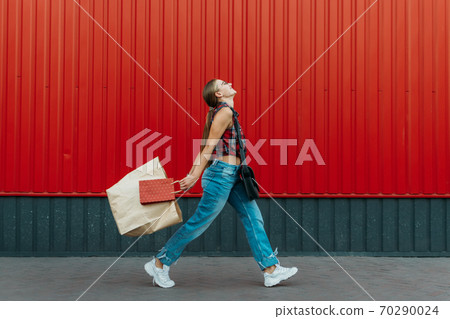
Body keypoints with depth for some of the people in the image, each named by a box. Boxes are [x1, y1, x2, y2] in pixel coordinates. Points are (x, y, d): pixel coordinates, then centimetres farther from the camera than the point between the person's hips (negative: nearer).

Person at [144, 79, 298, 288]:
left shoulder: (218, 112, 17)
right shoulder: (225, 111, -11)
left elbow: (203, 148, 15)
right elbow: (208, 147, -15)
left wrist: (191, 174, 15)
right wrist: (195, 176, -16)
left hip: (232, 176, 10)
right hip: (222, 172, -10)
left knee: (253, 218, 5)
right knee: (200, 222, -3)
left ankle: (271, 271, 7)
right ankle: (159, 264, 9)